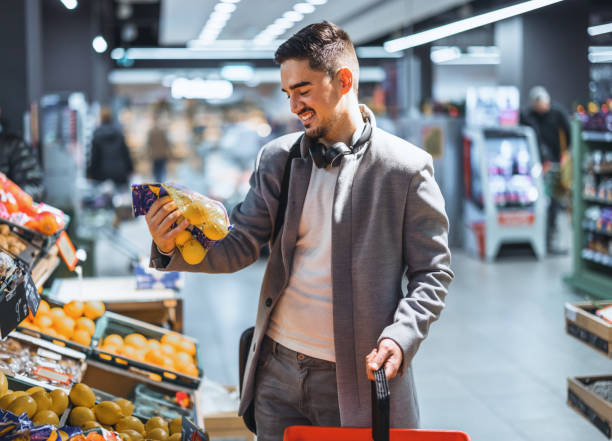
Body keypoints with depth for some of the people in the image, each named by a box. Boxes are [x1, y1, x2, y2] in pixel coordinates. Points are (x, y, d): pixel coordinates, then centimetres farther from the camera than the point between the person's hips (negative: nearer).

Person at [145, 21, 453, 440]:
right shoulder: (277, 158, 3)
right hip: (278, 372, 4)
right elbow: (241, 248, 2)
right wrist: (174, 248, -15)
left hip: (358, 379, -3)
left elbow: (433, 273, -3)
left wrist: (401, 339, -17)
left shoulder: (406, 167, -8)